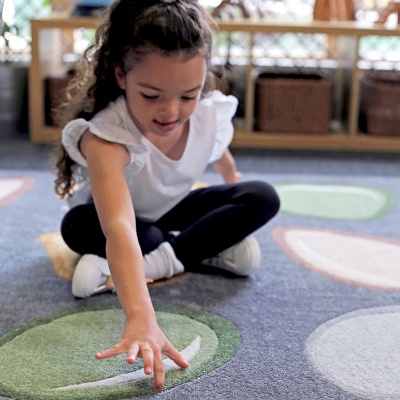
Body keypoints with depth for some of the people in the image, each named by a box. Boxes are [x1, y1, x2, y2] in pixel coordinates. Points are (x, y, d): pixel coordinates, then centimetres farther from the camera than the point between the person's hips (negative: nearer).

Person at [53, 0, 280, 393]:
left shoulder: (212, 115, -25)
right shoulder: (106, 136, -43)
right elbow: (118, 226, -58)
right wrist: (140, 319, -70)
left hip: (172, 211, 4)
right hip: (110, 215, -3)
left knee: (262, 198, -16)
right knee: (78, 227, -38)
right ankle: (211, 247, -25)